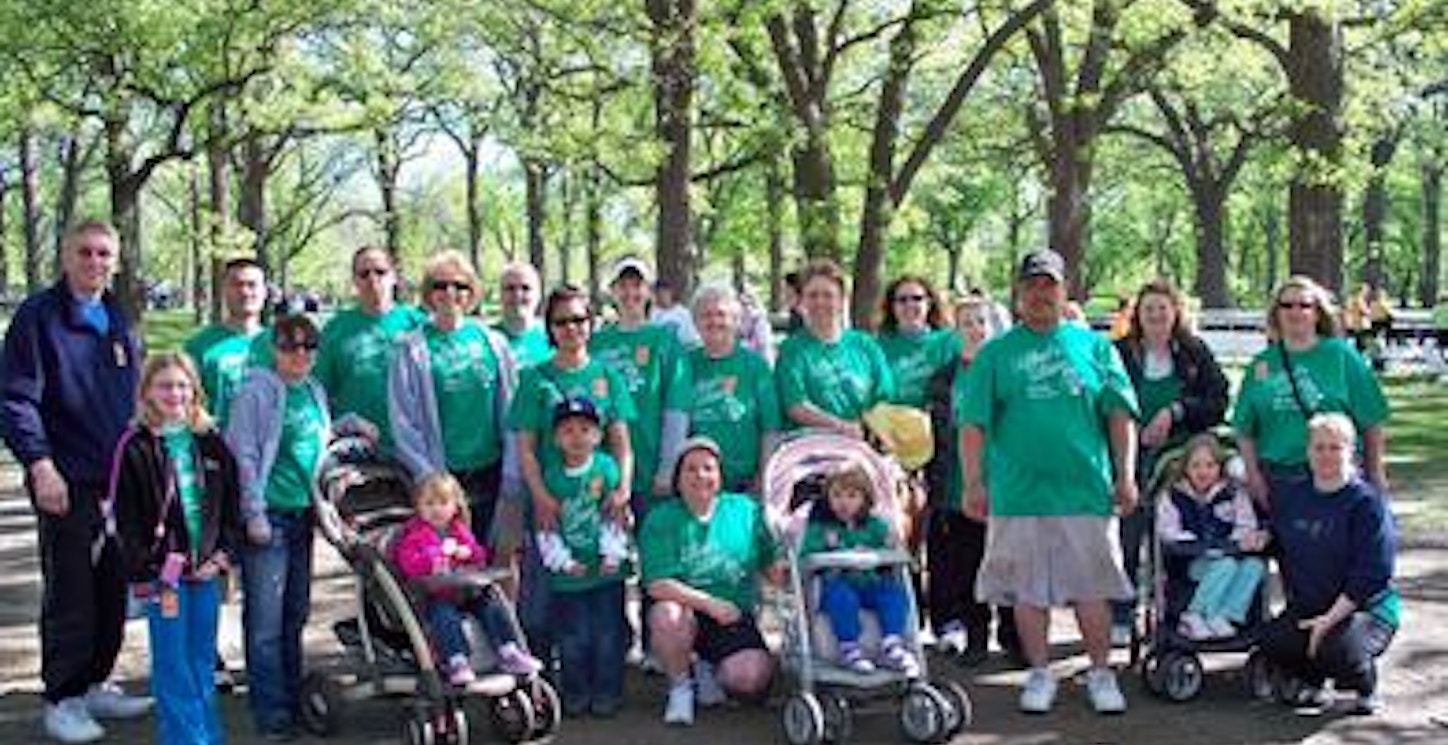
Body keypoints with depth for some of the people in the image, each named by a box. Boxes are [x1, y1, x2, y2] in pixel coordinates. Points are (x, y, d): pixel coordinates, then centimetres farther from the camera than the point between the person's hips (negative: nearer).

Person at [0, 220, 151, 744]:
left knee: (113, 592, 13)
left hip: (121, 481, 7)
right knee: (69, 595, -1)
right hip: (67, 483, -7)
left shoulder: (118, 321, 14)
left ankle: (94, 685, 26)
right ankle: (61, 700, 10)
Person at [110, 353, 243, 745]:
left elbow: (232, 504, 10)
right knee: (172, 662, 0)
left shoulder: (211, 442, 7)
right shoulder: (135, 448, -5)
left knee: (204, 658, 12)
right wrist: (150, 572, -11)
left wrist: (223, 555, -1)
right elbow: (126, 519, -6)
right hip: (163, 570, -4)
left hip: (206, 568, 4)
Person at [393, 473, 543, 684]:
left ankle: (509, 653, -10)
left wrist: (468, 552, -3)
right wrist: (441, 553, -21)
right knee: (445, 617, -33)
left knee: (493, 608, -12)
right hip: (434, 596, -5)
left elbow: (480, 557, 22)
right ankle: (458, 662, -39)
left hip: (466, 591, 5)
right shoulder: (415, 534, 0)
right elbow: (408, 565, -16)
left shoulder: (460, 530, 17)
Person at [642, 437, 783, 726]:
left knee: (751, 678, -24)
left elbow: (773, 567, 5)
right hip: (686, 612, -1)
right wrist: (710, 603, -23)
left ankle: (710, 670, 14)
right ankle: (680, 686, -6)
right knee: (667, 614, -36)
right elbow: (657, 585, -15)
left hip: (734, 619, 1)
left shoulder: (746, 510, 4)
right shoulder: (660, 520, -4)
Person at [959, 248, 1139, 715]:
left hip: (1087, 489, 0)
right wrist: (973, 483, -2)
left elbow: (1120, 414, 8)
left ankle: (1101, 673, 17)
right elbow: (973, 423, 3)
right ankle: (1039, 674, 19)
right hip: (1018, 491, 0)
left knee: (1091, 587, 4)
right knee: (1027, 587, 6)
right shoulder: (996, 354, 6)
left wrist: (1126, 475, 3)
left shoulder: (1094, 346, 9)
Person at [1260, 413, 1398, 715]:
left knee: (1337, 650, -34)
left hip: (1367, 608, -4)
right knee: (1273, 642, -25)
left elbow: (1372, 574, -16)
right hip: (1306, 607, 4)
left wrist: (1331, 618, -21)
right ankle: (1313, 682, 11)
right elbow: (1283, 549, 28)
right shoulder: (1289, 497, 7)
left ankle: (1367, 690, 5)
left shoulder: (1367, 502, -11)